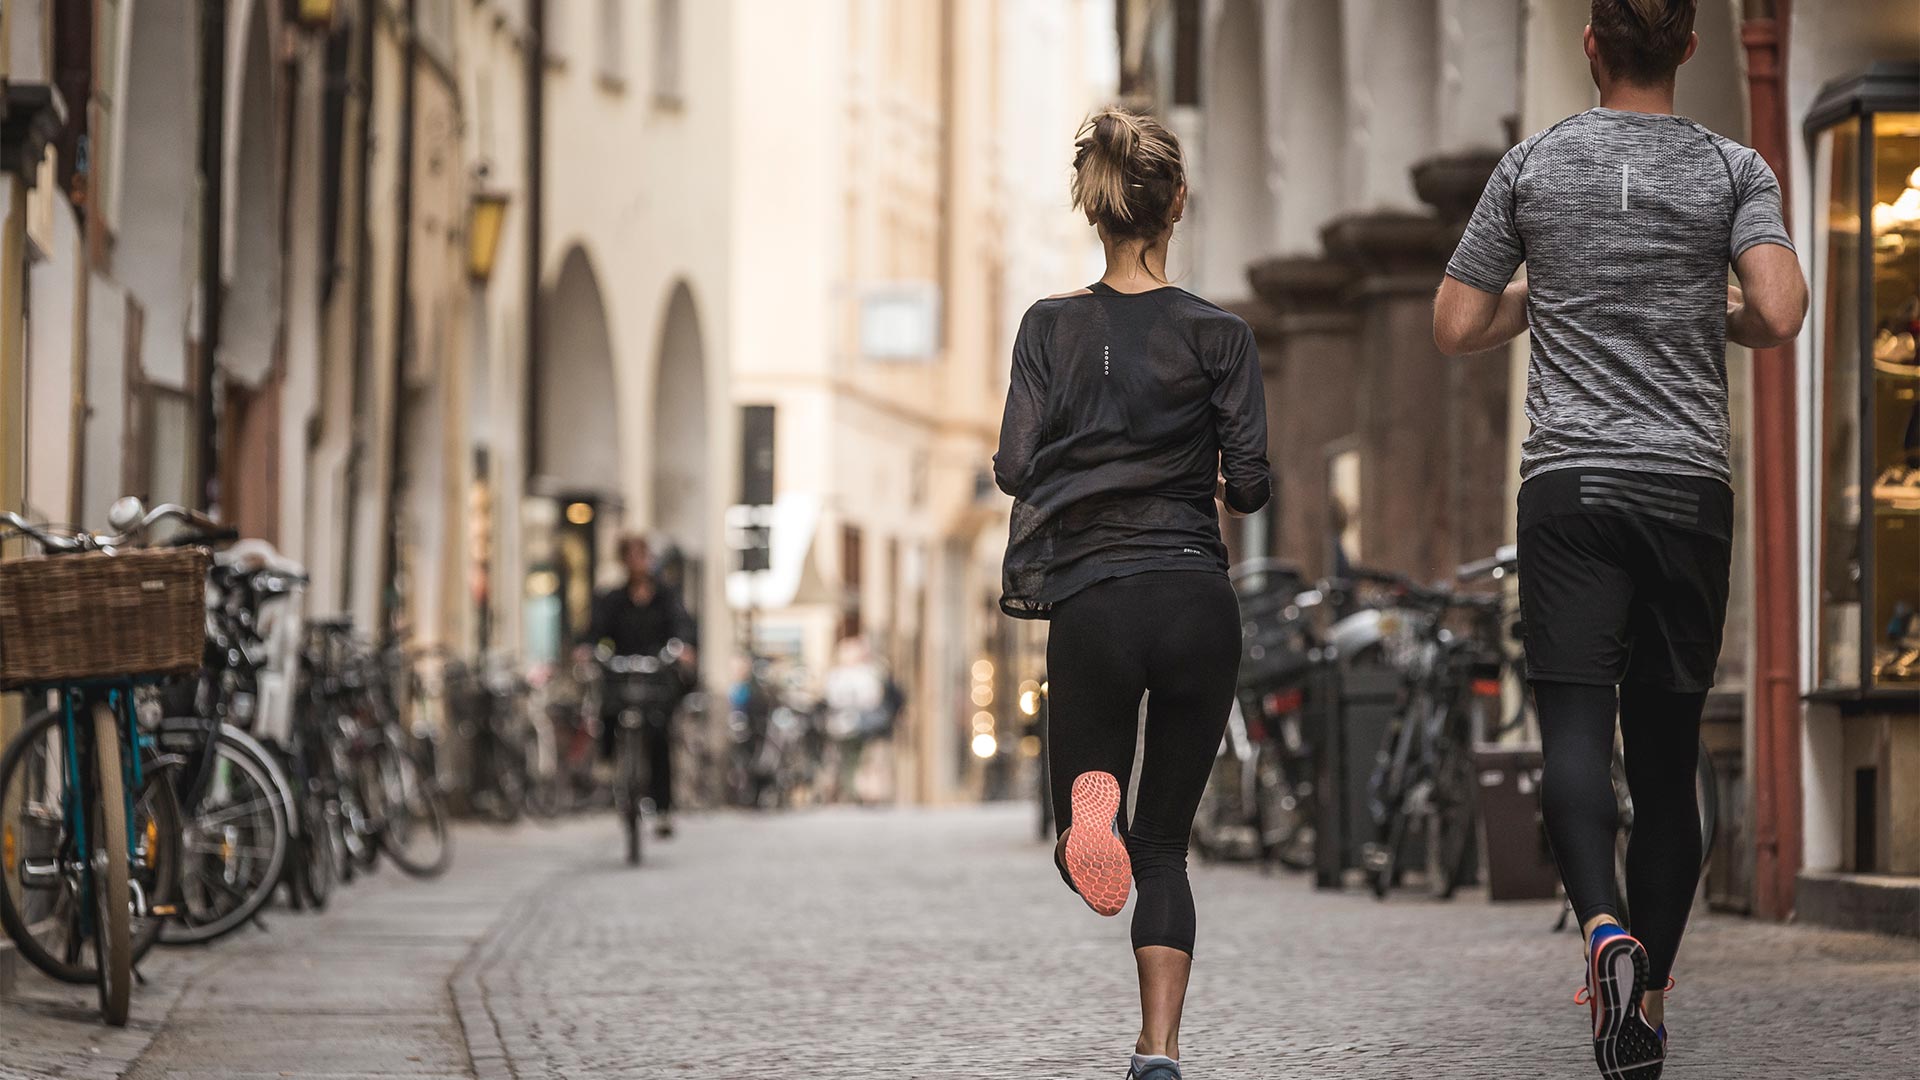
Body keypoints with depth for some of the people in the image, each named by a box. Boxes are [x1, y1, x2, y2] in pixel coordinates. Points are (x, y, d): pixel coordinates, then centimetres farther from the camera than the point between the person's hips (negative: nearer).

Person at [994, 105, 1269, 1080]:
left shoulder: (1052, 328, 2)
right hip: (1198, 599, 0)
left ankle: (1092, 807, -28)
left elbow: (1015, 467, -2)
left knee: (1082, 848, 9)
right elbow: (1247, 484, -2)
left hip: (1091, 601, 0)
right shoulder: (1218, 335, 1)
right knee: (1164, 844, 13)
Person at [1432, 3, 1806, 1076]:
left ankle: (1606, 927, -35)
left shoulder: (1533, 165, 7)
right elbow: (1780, 312, -12)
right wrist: (1720, 318, 11)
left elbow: (1455, 328, 9)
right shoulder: (1734, 168, 4)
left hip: (1568, 483, -1)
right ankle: (1652, 991, 13)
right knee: (1668, 751, 9)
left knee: (1576, 728, -10)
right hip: (1690, 486, 1)